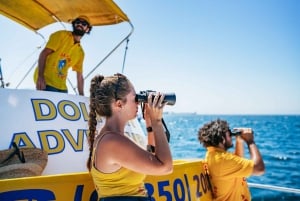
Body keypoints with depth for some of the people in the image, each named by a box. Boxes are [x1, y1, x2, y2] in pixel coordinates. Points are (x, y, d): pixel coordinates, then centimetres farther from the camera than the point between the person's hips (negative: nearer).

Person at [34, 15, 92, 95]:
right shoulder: (61, 35, 1)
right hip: (46, 82, -6)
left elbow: (80, 76, 18)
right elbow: (43, 54, -8)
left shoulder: (80, 52, 16)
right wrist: (40, 77, -21)